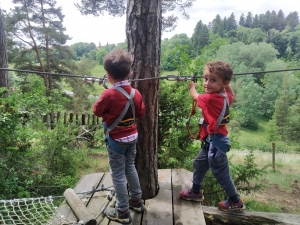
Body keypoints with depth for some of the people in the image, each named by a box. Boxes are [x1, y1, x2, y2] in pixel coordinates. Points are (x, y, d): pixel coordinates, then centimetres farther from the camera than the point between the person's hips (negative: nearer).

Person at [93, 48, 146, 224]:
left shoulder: (108, 94, -24)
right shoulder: (136, 93, -6)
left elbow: (97, 111, -8)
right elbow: (141, 112, 8)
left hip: (116, 140, -6)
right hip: (132, 137, 6)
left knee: (118, 175, 6)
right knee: (130, 168, 22)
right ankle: (136, 201, 37)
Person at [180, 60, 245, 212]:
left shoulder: (210, 98, -25)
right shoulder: (225, 96, -1)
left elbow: (194, 96, -2)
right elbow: (232, 95, 28)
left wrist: (192, 86, 19)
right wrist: (226, 84, 19)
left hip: (215, 141, -10)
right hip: (213, 140, 10)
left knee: (221, 173, 4)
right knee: (199, 163, 23)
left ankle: (236, 202, 22)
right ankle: (196, 192, 41)